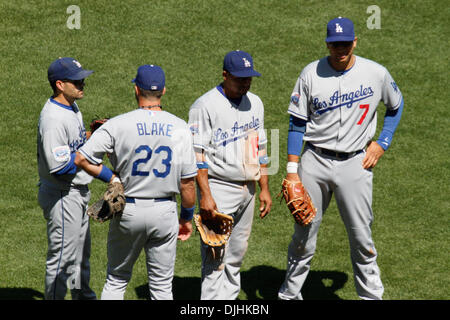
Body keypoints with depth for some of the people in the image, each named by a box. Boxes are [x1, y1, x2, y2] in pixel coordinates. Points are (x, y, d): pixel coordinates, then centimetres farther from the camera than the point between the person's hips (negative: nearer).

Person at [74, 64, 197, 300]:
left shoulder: (117, 125, -10)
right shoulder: (180, 128, -4)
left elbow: (81, 159, -14)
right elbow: (187, 181, -3)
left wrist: (113, 179, -4)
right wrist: (187, 217, 9)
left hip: (128, 211, -1)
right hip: (165, 212, 1)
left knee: (116, 279, 15)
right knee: (162, 285, 10)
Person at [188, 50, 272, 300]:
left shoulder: (255, 103, 12)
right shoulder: (205, 106, -10)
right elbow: (197, 154, -13)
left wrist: (264, 189, 13)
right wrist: (205, 195, -20)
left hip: (247, 189, 7)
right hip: (218, 189, -7)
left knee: (237, 255, 13)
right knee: (216, 256, -9)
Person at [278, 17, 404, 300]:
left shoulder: (376, 73, -3)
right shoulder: (311, 74, -3)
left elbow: (396, 105, 16)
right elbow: (297, 124, 1)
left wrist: (382, 143, 5)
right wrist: (292, 170, -5)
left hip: (355, 164, 0)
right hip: (315, 162, 1)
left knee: (362, 237, 2)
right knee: (304, 235, 8)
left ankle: (372, 295, 15)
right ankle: (290, 295, 22)